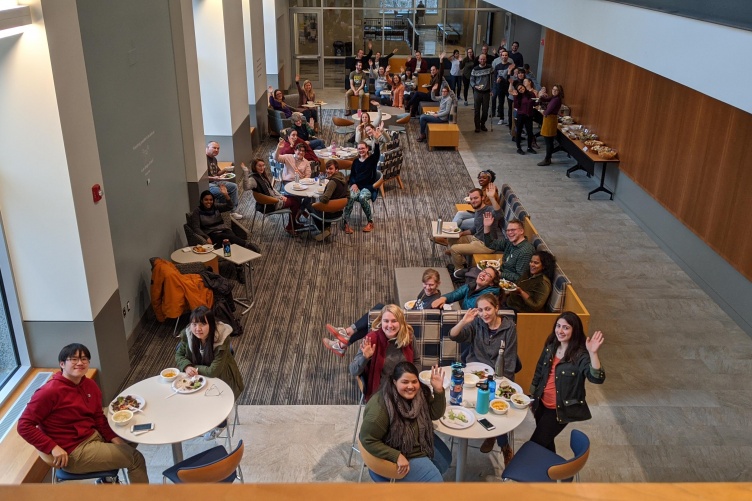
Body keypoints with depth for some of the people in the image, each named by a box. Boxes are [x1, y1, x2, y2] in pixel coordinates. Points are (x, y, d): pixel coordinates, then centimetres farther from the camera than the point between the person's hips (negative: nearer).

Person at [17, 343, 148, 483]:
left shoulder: (90, 385, 3)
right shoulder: (50, 392, -19)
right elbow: (24, 426, -17)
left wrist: (113, 437, -4)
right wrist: (53, 448, -23)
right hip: (72, 453, -8)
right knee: (135, 458, -8)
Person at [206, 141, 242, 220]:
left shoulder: (214, 159, 15)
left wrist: (224, 170, 4)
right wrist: (213, 178, -35)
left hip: (215, 182, 11)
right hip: (207, 184, -11)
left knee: (234, 186, 9)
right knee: (224, 193, -31)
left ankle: (233, 210, 5)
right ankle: (231, 209, -6)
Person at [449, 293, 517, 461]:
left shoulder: (509, 327, -2)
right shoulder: (476, 324, 2)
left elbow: (509, 360, -1)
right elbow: (453, 336, -9)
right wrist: (463, 322, -26)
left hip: (499, 376, -1)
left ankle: (492, 434, 3)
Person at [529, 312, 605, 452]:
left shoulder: (580, 355, -22)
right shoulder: (551, 347, -2)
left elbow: (597, 378, -37)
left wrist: (593, 353, -50)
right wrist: (532, 395, 16)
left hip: (561, 409, -6)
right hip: (542, 404, 6)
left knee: (535, 445, 1)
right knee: (545, 442, 23)